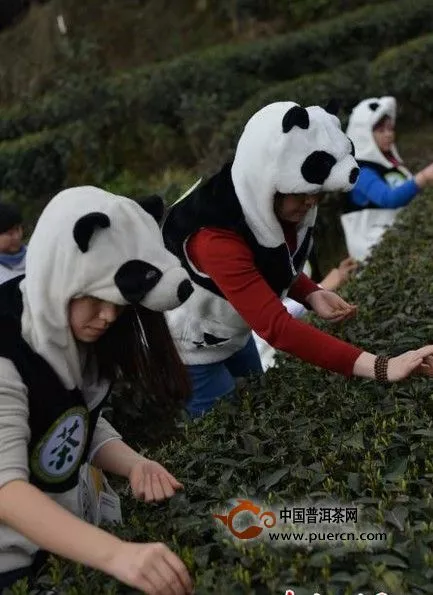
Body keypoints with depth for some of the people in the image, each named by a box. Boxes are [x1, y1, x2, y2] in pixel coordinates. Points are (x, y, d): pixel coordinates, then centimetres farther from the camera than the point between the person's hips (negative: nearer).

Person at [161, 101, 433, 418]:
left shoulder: (270, 207, -15)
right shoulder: (215, 237, -39)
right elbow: (276, 327, -45)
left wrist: (312, 294, -19)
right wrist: (380, 367, -50)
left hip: (234, 335, 7)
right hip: (192, 349, -7)